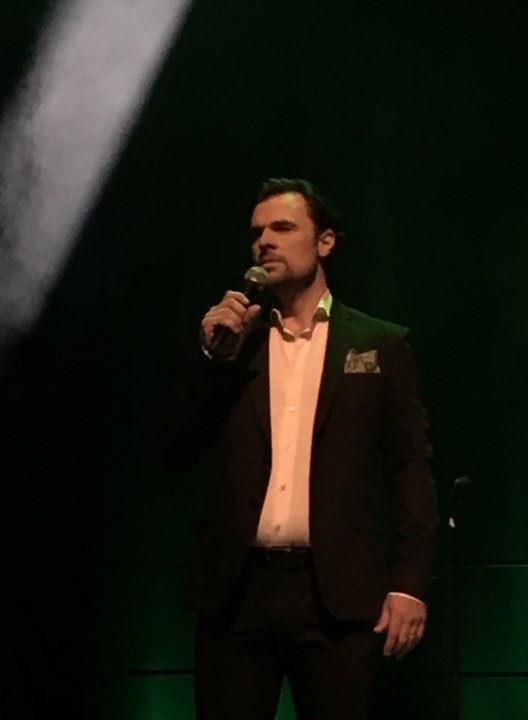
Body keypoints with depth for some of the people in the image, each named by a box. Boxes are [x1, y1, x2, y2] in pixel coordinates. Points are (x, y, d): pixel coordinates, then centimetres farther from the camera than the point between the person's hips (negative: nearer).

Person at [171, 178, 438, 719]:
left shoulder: (381, 345, 9)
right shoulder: (229, 339, 16)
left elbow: (411, 468, 3)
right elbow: (184, 446, 9)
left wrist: (409, 583, -7)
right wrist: (215, 356, -4)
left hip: (337, 594, -2)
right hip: (236, 592, 2)